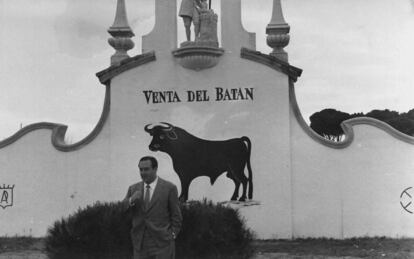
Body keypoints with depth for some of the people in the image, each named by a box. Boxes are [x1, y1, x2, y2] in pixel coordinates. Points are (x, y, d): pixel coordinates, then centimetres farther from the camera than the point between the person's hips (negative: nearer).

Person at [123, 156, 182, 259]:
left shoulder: (169, 188, -1)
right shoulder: (133, 189, 10)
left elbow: (176, 216, 1)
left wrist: (172, 235, -4)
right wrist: (131, 200, -16)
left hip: (162, 244, -3)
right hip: (140, 245, 4)